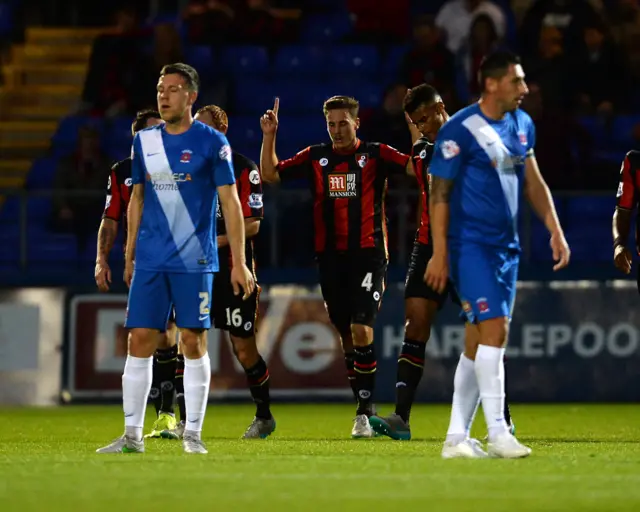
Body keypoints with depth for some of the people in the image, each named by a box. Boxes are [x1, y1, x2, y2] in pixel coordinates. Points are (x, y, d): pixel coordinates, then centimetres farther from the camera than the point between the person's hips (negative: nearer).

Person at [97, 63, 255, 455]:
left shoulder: (212, 142, -3)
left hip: (194, 261, -4)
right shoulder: (144, 141, 10)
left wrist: (239, 262, -8)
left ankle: (193, 434, 6)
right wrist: (129, 256, 15)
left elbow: (231, 203, -3)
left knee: (193, 342, -2)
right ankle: (132, 435, 4)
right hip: (149, 261, 4)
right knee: (140, 341, 0)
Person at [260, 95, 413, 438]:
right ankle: (365, 408, 20)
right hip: (330, 257, 4)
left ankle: (364, 413, -9)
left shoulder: (376, 155, -1)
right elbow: (270, 174, 11)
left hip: (368, 255, -4)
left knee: (361, 330, -15)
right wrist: (269, 137, 1)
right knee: (346, 336, 8)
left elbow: (417, 167, -12)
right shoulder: (315, 157, 9)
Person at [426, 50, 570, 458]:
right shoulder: (461, 130, -12)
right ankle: (498, 433, -13)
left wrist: (555, 231, 11)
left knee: (481, 341, 8)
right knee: (495, 329, -16)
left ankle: (457, 438, 12)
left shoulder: (523, 125, 10)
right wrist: (439, 254, -11)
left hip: (507, 247, 7)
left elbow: (534, 183, 19)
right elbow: (440, 195, -9)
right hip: (471, 244, -7)